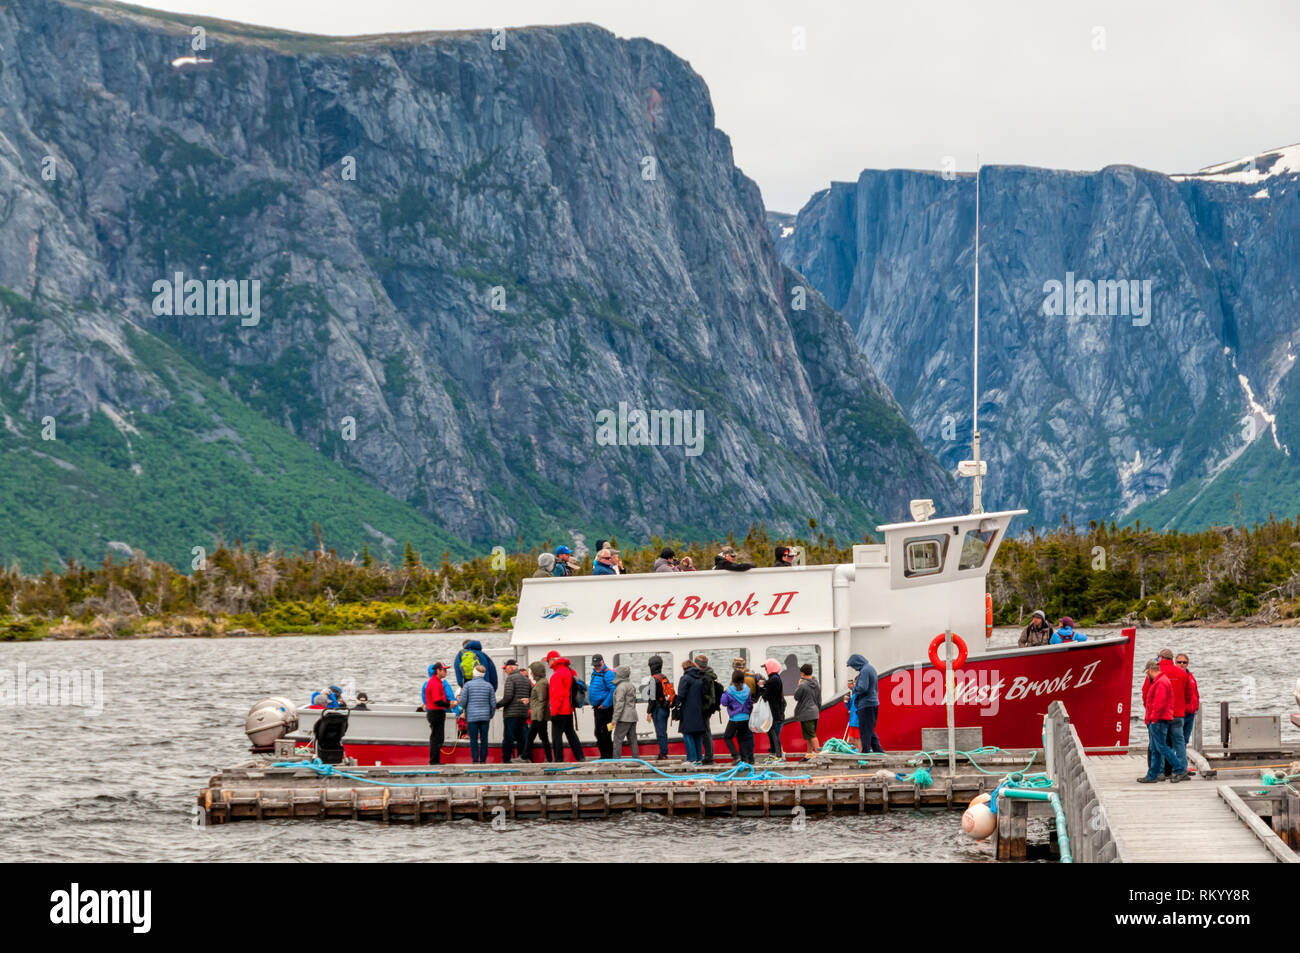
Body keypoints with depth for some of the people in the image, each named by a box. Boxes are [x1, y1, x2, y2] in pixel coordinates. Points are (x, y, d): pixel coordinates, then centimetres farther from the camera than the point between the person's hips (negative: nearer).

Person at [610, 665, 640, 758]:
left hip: (624, 718, -9)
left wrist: (614, 719, -17)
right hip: (633, 717, 9)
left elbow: (620, 704, -17)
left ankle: (616, 757, -10)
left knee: (618, 738, -6)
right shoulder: (631, 686, 15)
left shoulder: (621, 687, -13)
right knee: (632, 739, 11)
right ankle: (636, 757, 10)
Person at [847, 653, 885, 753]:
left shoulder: (865, 671, -16)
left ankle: (865, 750, -1)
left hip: (866, 705, -10)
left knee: (865, 731, -3)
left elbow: (862, 688, -24)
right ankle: (878, 750, 16)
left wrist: (854, 687, -4)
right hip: (874, 703, 10)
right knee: (870, 730, 16)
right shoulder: (871, 668, 15)